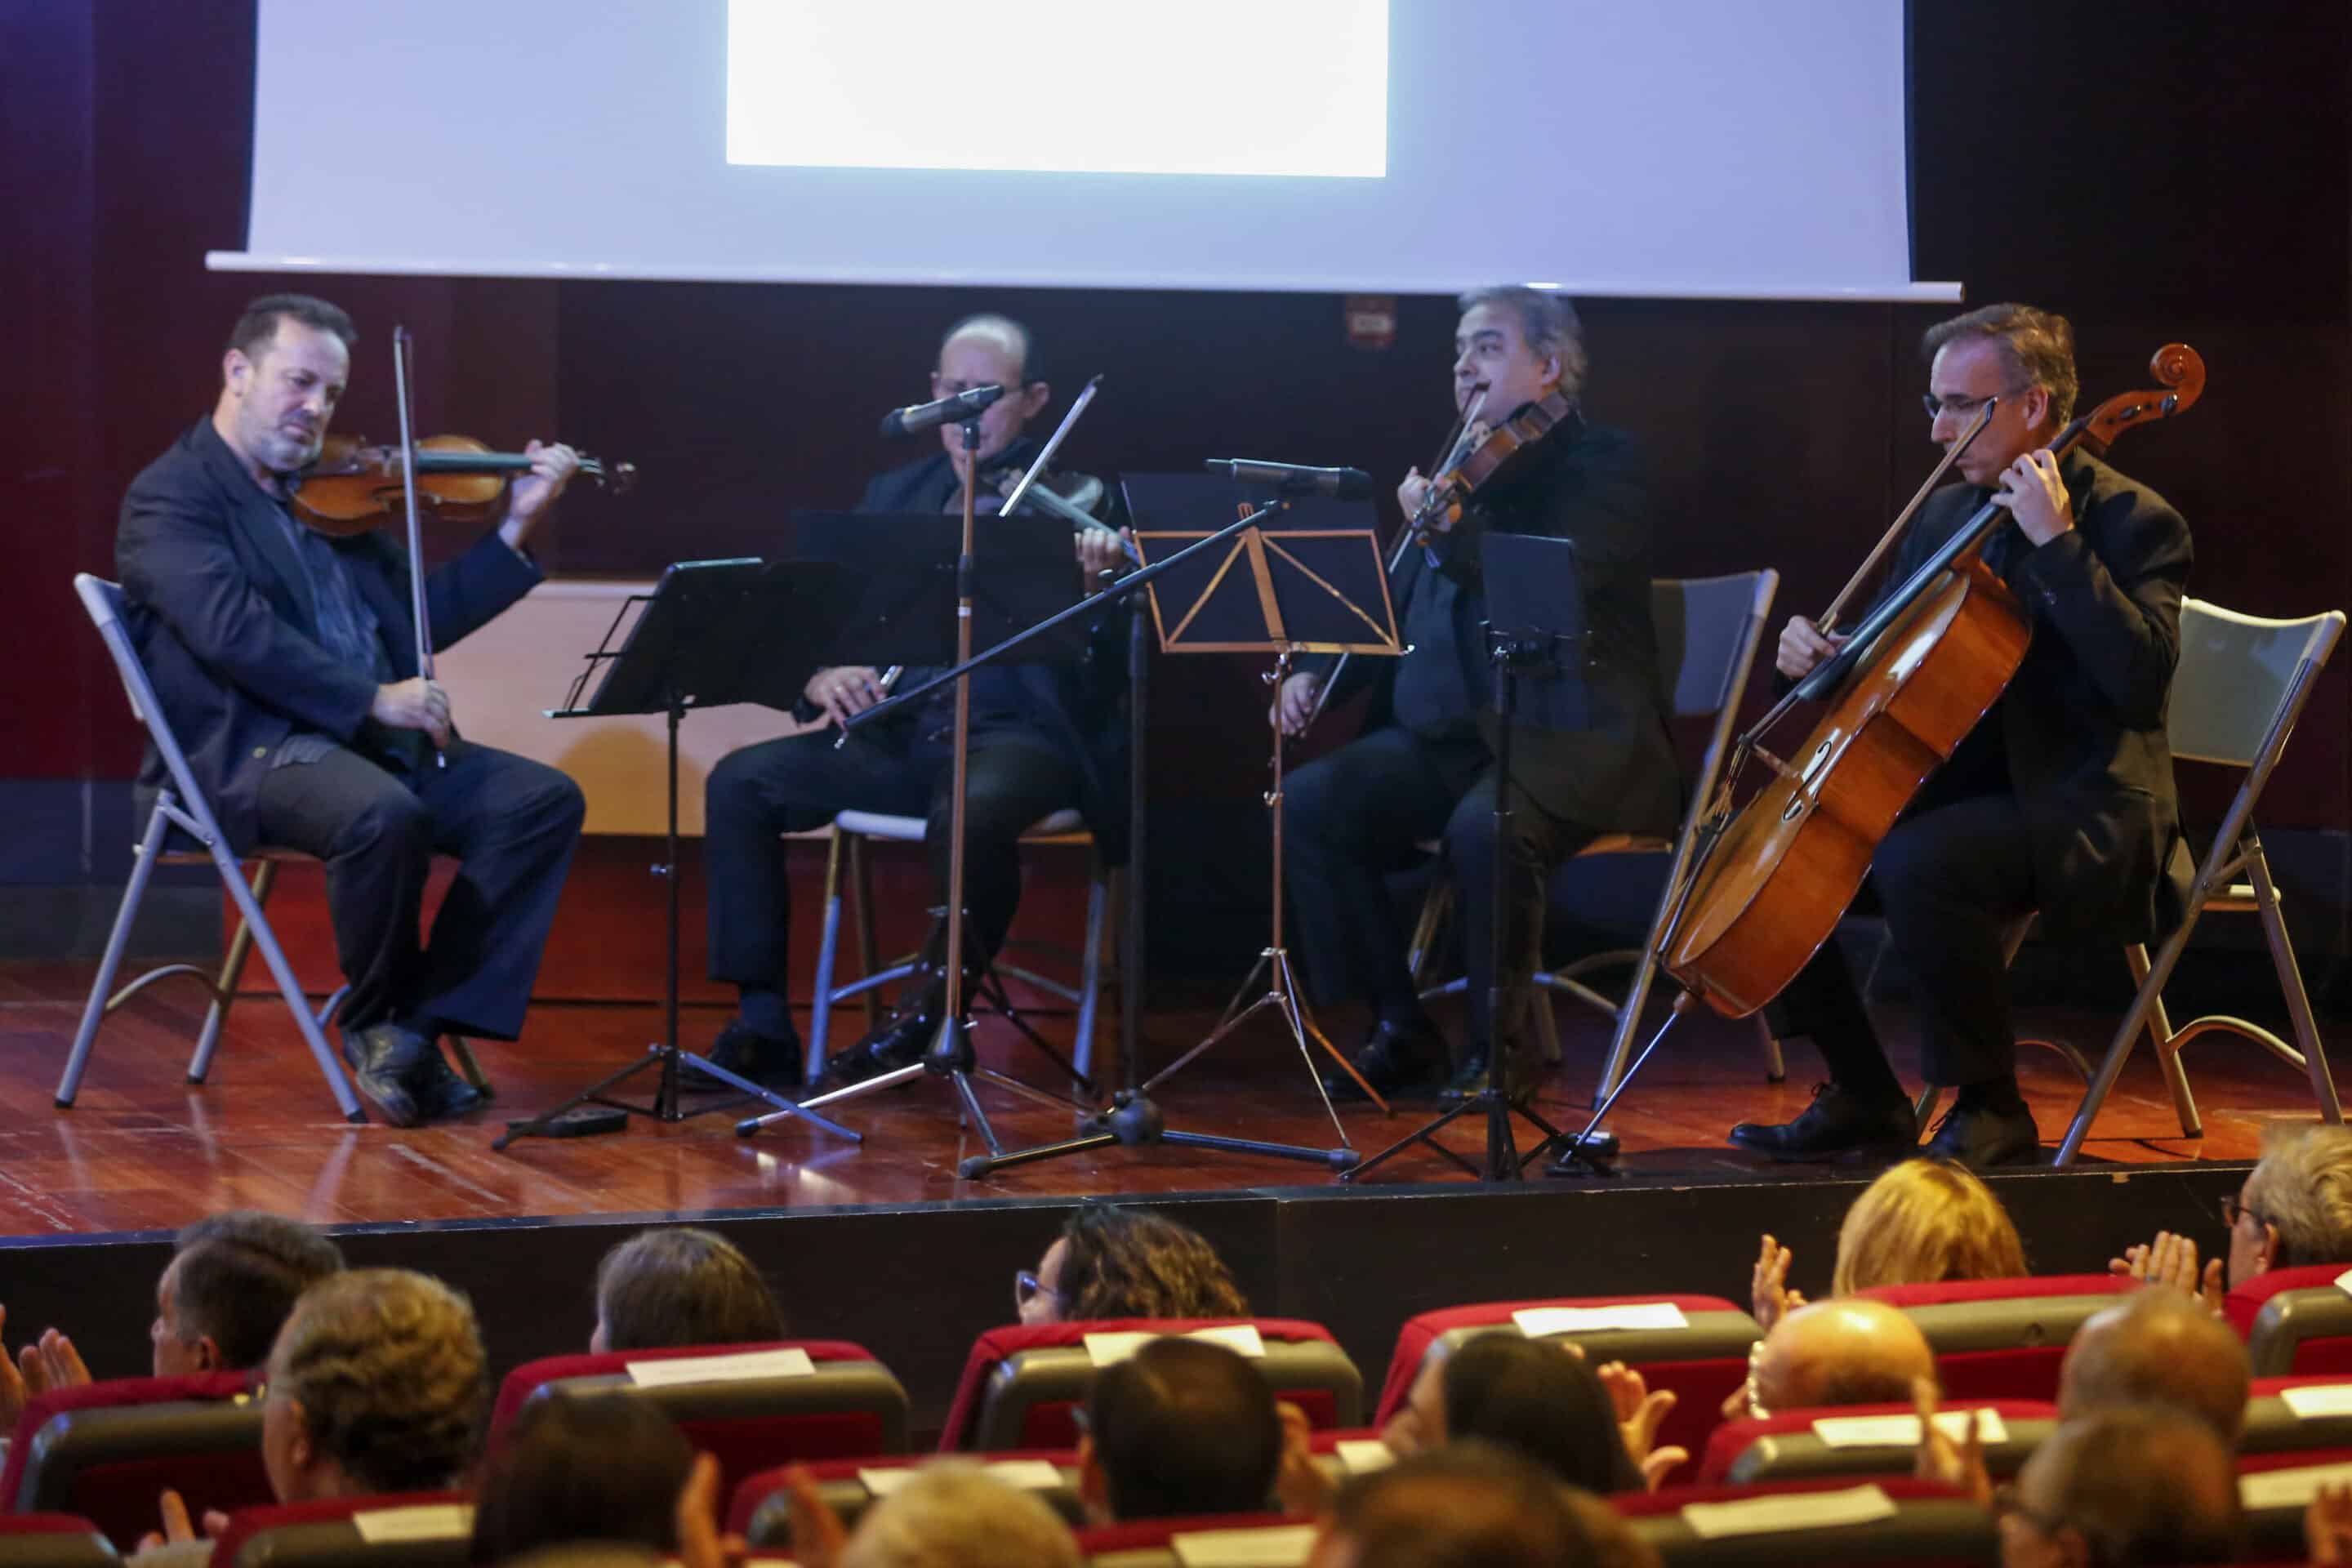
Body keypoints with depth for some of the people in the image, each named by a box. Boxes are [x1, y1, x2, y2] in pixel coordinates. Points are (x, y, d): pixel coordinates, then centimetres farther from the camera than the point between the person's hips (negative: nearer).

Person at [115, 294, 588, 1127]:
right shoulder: (170, 496, -3)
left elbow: (422, 616, 20)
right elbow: (234, 632, -19)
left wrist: (517, 526, 10)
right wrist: (371, 700, -25)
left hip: (374, 742, 8)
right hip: (248, 753, -8)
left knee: (545, 799, -11)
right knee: (386, 813, -37)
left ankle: (427, 1023, -12)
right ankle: (375, 1023, -11)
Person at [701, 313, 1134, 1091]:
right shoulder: (893, 496, 16)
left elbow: (1108, 664, -9)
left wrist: (1101, 583, -31)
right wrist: (820, 674, -10)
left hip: (1019, 735, -5)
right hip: (899, 733, 5)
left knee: (969, 812, -39)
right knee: (739, 783, -16)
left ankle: (934, 1019, -14)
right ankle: (763, 1026, -11)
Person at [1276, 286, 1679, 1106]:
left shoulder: (1601, 463, -2)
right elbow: (1394, 608, 21)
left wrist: (1451, 529, -32)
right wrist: (1316, 674, 4)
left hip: (1561, 742, -7)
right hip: (1445, 733, 7)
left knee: (1483, 825, -36)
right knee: (1311, 802, -16)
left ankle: (1500, 1044, -14)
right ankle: (1399, 1030, -5)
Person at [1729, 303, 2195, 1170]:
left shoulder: (2130, 520, -10)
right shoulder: (1944, 513, 12)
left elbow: (2140, 678, -26)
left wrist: (2058, 541, -28)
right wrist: (1824, 654, -2)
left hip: (2081, 811, -8)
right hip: (1958, 792, 8)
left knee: (1917, 863, -35)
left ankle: (1991, 1105, -17)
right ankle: (1865, 1097, 6)